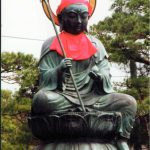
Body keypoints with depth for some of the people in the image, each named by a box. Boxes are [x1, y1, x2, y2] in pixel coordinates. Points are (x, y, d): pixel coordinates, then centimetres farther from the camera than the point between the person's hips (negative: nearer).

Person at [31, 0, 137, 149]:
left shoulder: (96, 44, 11)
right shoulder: (51, 45, 4)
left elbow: (106, 77, 5)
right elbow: (44, 78, -3)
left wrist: (99, 75, -19)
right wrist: (59, 70, -24)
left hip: (91, 96, 3)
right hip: (61, 97, -3)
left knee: (129, 102, -17)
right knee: (41, 98, -36)